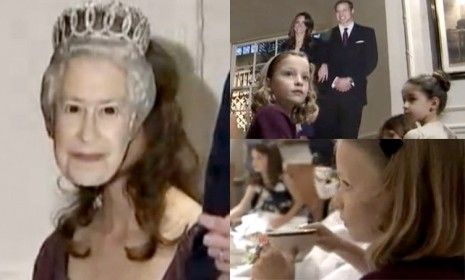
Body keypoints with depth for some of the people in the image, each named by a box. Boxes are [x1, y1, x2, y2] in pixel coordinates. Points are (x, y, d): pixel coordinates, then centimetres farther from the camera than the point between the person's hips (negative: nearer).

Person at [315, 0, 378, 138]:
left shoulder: (366, 33, 13)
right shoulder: (329, 35, 18)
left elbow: (371, 61, 3)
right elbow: (323, 60, 10)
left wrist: (350, 80, -7)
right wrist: (335, 80, -8)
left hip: (353, 92, -1)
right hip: (329, 92, 1)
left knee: (349, 135, -2)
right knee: (323, 131, -9)